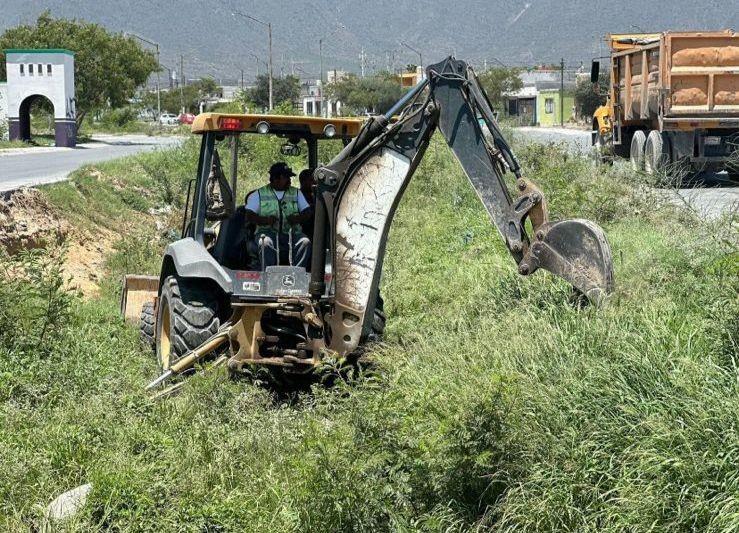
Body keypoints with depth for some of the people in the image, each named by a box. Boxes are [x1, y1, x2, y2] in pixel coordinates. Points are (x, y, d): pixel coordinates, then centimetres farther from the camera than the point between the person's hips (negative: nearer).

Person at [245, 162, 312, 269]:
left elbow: (307, 212, 12)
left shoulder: (296, 193, 20)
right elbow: (249, 216, 3)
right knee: (266, 243, -36)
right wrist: (265, 220, -16)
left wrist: (298, 218, -12)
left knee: (305, 242, -29)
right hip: (267, 232, -2)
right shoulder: (259, 194, 12)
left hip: (291, 233, 2)